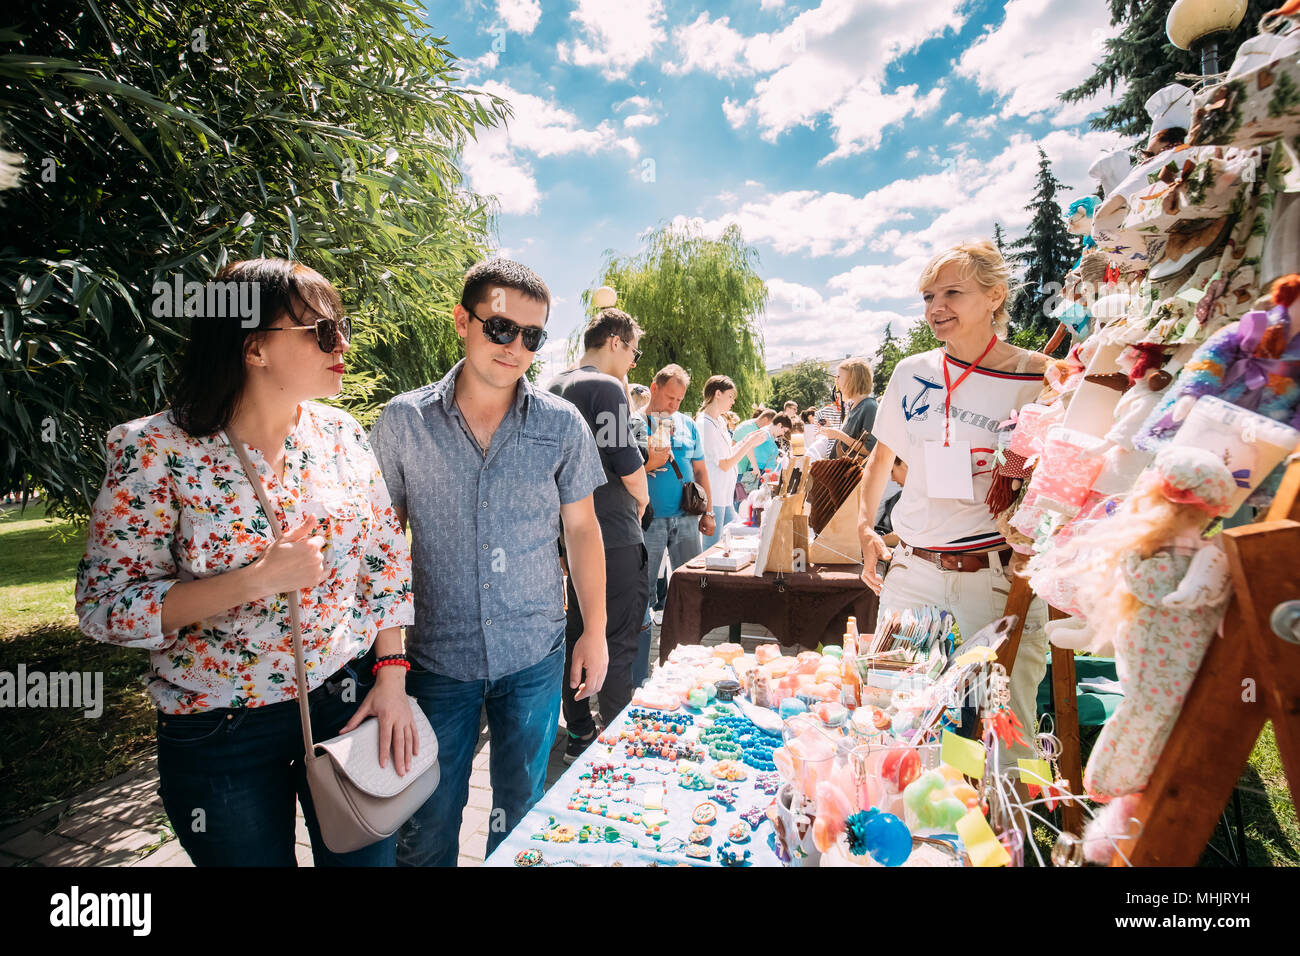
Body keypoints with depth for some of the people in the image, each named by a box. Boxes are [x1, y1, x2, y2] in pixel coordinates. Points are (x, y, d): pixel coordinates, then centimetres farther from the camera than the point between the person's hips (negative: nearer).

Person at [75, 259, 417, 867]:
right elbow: (105, 604, -13)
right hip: (220, 736, -2)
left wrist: (392, 676, -2)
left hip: (350, 700, 3)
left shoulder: (341, 435, -3)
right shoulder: (155, 451, -14)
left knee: (365, 858, 16)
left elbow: (386, 559, 3)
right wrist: (257, 580, -23)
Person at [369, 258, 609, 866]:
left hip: (534, 656, 1)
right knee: (426, 826, 13)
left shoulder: (562, 425, -4)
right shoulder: (402, 422, -5)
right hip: (436, 656, 0)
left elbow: (582, 530, 3)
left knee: (520, 809, 18)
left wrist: (595, 632, 3)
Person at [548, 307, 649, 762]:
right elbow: (626, 461, -18)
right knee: (618, 640, 0)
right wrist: (641, 499, 2)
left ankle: (579, 732, 27)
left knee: (578, 631, 16)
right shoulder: (606, 387, -15)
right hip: (614, 536, -9)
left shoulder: (553, 388, 13)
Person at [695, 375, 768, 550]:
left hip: (725, 494, 10)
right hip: (713, 497, -10)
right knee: (713, 547, -2)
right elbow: (725, 464, -17)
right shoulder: (705, 424, -17)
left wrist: (746, 440, 9)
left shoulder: (720, 421, 13)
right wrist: (749, 443, -12)